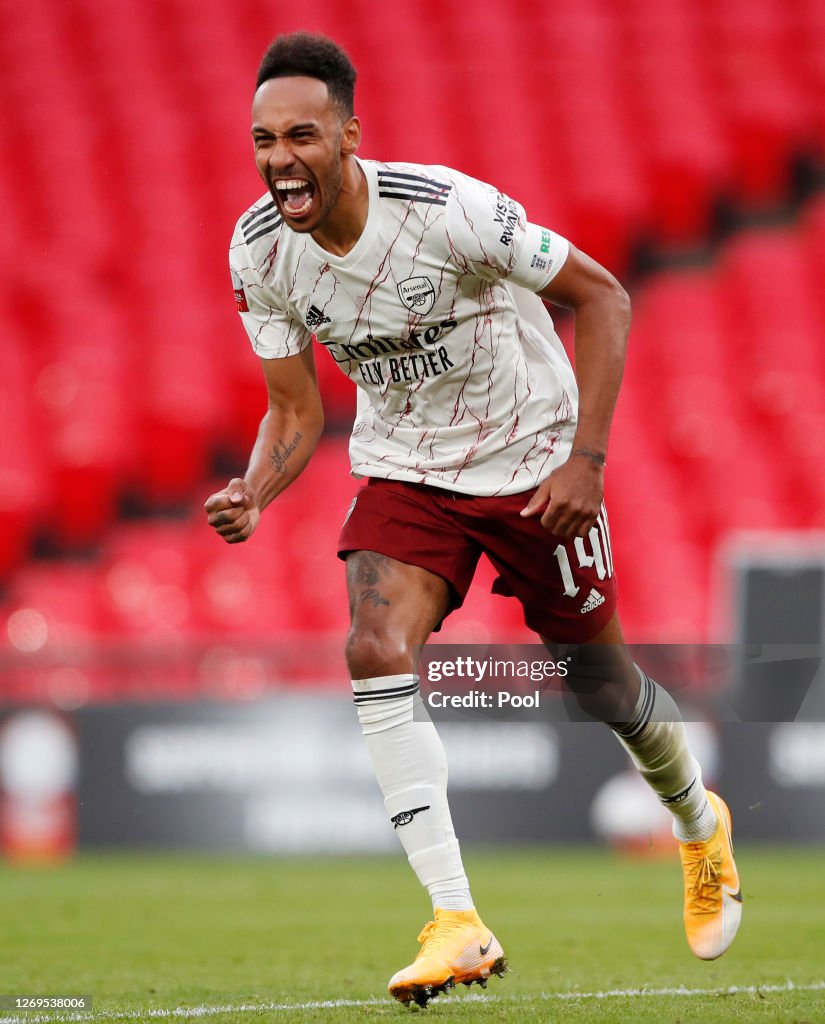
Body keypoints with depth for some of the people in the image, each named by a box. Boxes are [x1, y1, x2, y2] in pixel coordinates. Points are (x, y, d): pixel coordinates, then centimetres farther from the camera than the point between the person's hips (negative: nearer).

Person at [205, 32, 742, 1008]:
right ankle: (457, 925, -19)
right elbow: (296, 410, -2)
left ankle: (700, 824, 44)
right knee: (375, 653, -22)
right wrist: (254, 494, -23)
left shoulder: (447, 210, -29)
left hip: (532, 463, -3)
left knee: (602, 684, 9)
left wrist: (585, 458, -22)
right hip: (402, 472, 3)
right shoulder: (259, 251, -14)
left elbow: (602, 296, -17)